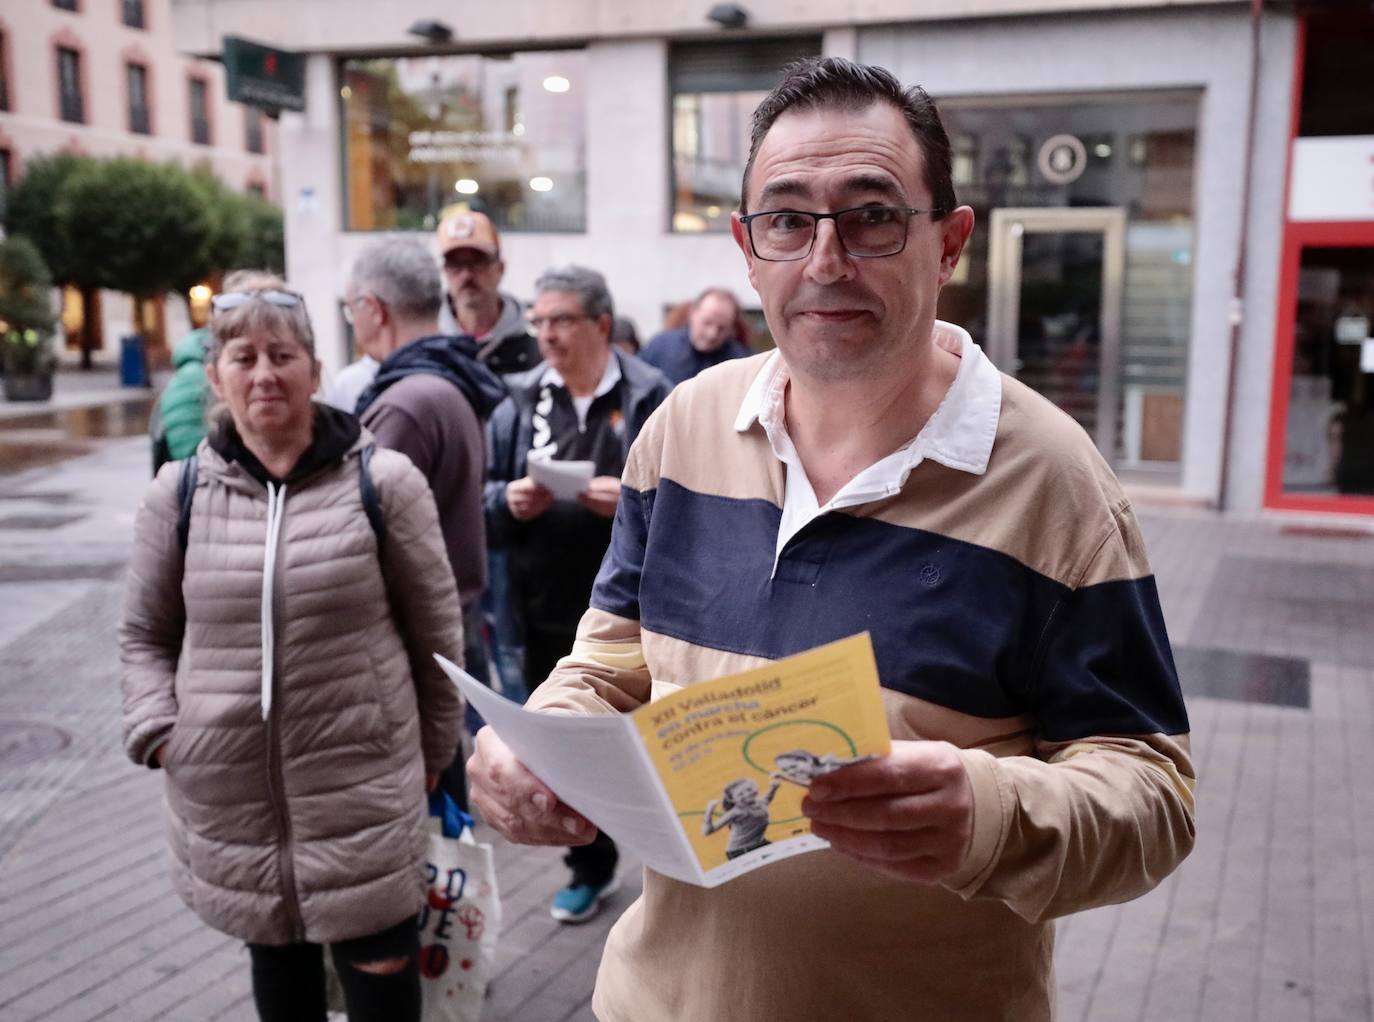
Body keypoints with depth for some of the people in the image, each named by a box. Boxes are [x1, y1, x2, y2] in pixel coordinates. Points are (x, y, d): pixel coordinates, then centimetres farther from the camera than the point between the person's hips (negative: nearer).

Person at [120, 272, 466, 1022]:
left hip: (364, 787, -2)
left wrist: (433, 752, 5)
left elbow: (435, 633, 0)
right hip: (229, 795, 2)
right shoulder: (177, 494, 1)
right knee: (276, 960, 19)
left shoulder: (383, 482, -6)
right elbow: (145, 635, 12)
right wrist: (159, 733, -2)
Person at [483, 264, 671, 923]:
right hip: (549, 605, 4)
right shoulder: (522, 399, 6)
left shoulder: (651, 398, -5)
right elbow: (484, 494, 8)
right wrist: (509, 501, -13)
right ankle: (590, 868, 35)